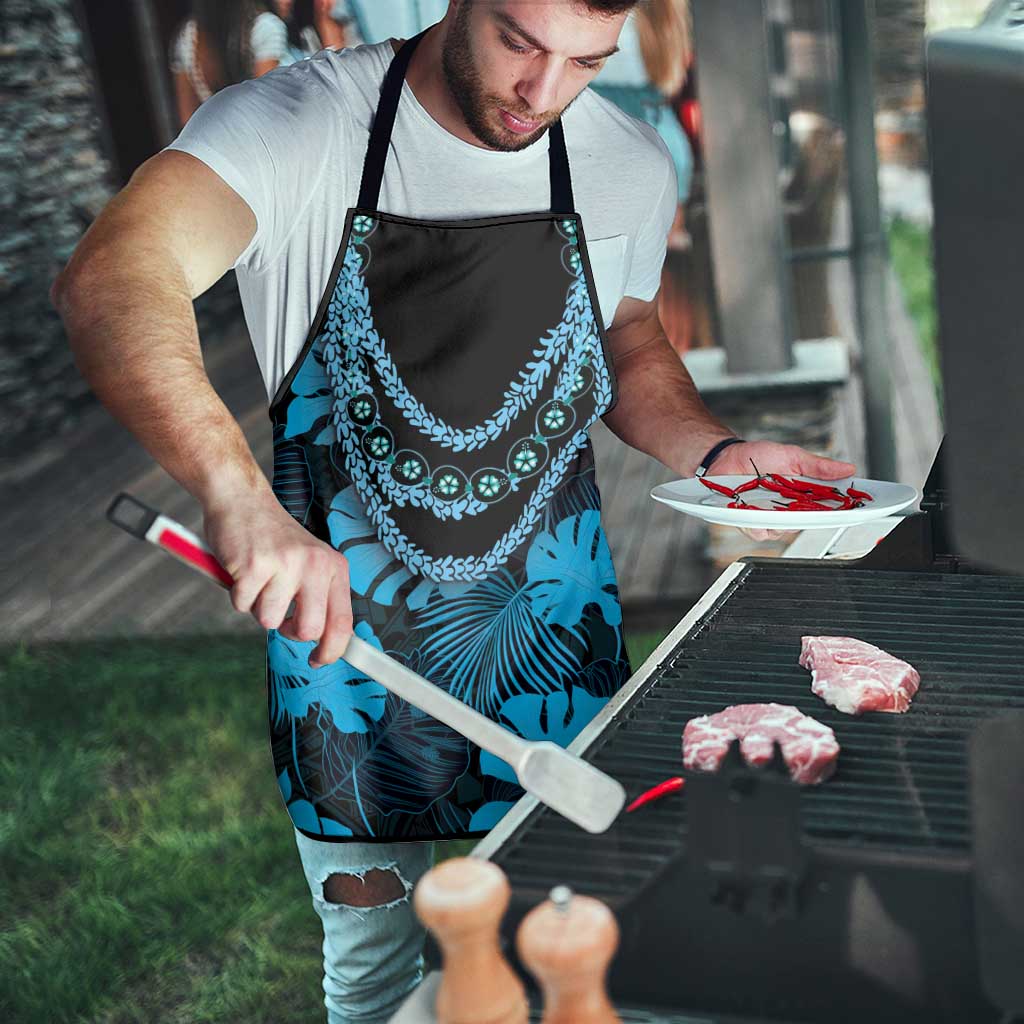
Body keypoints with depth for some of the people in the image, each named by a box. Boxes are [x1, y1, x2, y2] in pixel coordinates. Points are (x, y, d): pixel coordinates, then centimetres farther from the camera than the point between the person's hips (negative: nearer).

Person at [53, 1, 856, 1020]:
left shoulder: (630, 164, -3)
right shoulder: (297, 123, -17)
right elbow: (108, 282, -34)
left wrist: (715, 452, -6)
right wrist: (240, 495, -50)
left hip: (554, 630, 3)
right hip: (344, 621, -2)